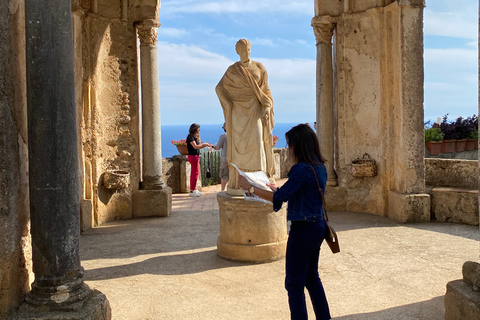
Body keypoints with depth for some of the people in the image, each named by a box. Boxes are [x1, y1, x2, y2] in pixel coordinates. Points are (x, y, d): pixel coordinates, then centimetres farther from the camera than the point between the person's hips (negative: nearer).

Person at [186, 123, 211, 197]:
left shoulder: (195, 137, 16)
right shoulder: (190, 137, -13)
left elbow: (199, 146, 16)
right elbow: (195, 146, -21)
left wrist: (206, 145, 4)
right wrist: (204, 144, -15)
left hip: (196, 156, 10)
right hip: (193, 156, -10)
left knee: (193, 173, 13)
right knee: (195, 173, -8)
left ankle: (194, 189, 19)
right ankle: (192, 191, -4)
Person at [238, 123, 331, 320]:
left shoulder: (302, 169, -20)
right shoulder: (319, 167, 9)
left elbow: (279, 198, -20)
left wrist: (251, 188, -14)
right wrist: (278, 189, 19)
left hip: (304, 229, -10)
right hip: (318, 225, 10)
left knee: (294, 284, 1)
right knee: (311, 277, 23)